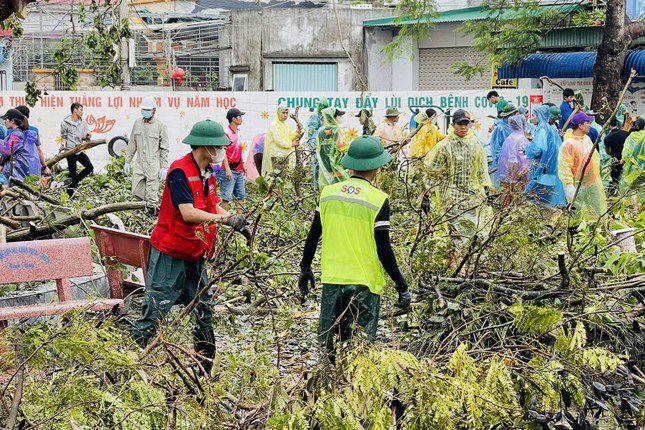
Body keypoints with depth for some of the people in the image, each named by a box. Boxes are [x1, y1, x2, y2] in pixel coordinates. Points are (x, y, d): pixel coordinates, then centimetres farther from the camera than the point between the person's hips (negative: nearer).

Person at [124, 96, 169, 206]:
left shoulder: (160, 126, -4)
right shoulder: (137, 122, 8)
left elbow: (164, 148, -3)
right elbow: (132, 144, 14)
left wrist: (164, 167, -8)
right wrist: (127, 161, 11)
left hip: (153, 166, -5)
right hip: (139, 164, 5)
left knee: (152, 196, -4)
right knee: (137, 192, 5)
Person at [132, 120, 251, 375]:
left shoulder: (208, 173, 9)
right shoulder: (180, 172, -19)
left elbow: (213, 206, 17)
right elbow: (188, 213, -26)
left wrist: (238, 225, 2)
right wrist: (226, 219, -26)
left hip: (195, 256, 9)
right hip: (169, 255, -9)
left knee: (203, 313, 11)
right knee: (154, 312, -7)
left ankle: (205, 370, 20)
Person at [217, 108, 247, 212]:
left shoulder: (238, 132, 12)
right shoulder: (227, 133, -14)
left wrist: (243, 165, 22)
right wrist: (227, 169, -22)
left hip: (239, 170, 9)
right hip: (229, 171, -9)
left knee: (241, 196, 12)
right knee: (226, 197, -6)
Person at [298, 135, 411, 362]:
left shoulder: (328, 192, 3)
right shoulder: (378, 200, -10)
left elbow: (312, 237, 9)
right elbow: (383, 249, -11)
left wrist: (305, 269, 23)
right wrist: (402, 286, -4)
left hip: (331, 279, 4)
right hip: (365, 283, -4)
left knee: (328, 345, 13)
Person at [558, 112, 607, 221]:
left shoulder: (587, 139, 9)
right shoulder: (569, 144, -19)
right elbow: (564, 167, -23)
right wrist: (569, 185, -28)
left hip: (593, 183, 8)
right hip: (578, 186, -8)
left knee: (597, 214, 14)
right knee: (578, 215, 0)